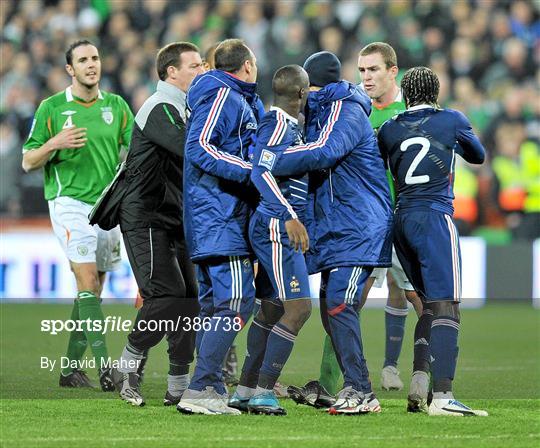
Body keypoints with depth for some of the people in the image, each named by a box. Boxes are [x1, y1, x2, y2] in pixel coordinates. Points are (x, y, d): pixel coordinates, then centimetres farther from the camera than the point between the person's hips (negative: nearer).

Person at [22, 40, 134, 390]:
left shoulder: (117, 106, 9)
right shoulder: (52, 108, 1)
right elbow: (28, 162, 2)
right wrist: (54, 144, -16)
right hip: (70, 201, -4)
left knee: (94, 289, 5)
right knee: (88, 282, -16)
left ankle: (71, 367, 14)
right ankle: (104, 367, -22)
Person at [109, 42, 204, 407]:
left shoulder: (182, 109, 18)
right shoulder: (159, 109, -14)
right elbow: (191, 149, -30)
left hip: (175, 220, 9)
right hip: (146, 219, -9)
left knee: (190, 298, 2)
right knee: (167, 295, -16)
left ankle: (179, 386, 4)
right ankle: (127, 366, 0)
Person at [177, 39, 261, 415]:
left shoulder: (238, 100, 24)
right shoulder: (222, 95, -8)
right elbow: (201, 147, -20)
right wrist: (253, 171, -23)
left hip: (207, 221, 11)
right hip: (221, 218, -11)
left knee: (214, 305, 10)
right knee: (236, 301, -15)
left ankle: (211, 390, 12)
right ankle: (201, 390, -19)